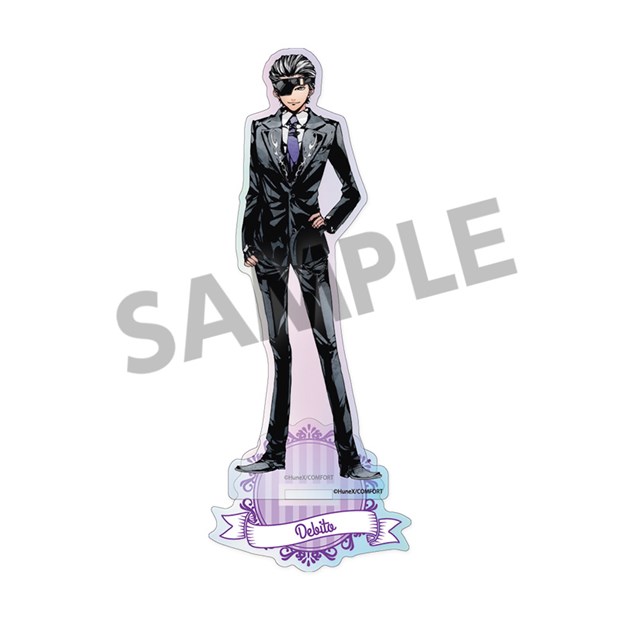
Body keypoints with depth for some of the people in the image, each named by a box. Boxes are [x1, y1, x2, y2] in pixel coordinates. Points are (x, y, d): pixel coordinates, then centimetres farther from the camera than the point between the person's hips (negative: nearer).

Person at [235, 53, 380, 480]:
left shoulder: (328, 131, 4)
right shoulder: (260, 129, 8)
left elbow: (353, 191, 9)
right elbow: (253, 190, 10)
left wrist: (331, 222, -6)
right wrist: (247, 243, 5)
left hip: (309, 244, -2)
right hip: (270, 245, 2)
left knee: (328, 345, -6)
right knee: (280, 348, 6)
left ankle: (348, 456, -1)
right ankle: (276, 451, 14)